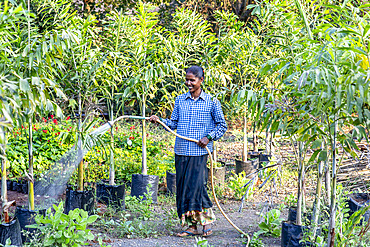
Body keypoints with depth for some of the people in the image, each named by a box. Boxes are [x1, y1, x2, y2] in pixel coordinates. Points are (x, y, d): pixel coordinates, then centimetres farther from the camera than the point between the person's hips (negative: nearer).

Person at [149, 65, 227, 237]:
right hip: (181, 152, 4)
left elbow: (222, 125, 7)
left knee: (198, 187, -11)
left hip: (200, 152, -4)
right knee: (183, 189, 4)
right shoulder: (180, 100, 11)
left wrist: (209, 137, -6)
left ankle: (207, 220, 10)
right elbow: (173, 124, 13)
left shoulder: (211, 102, 1)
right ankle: (191, 226, 13)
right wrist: (159, 120, -3)